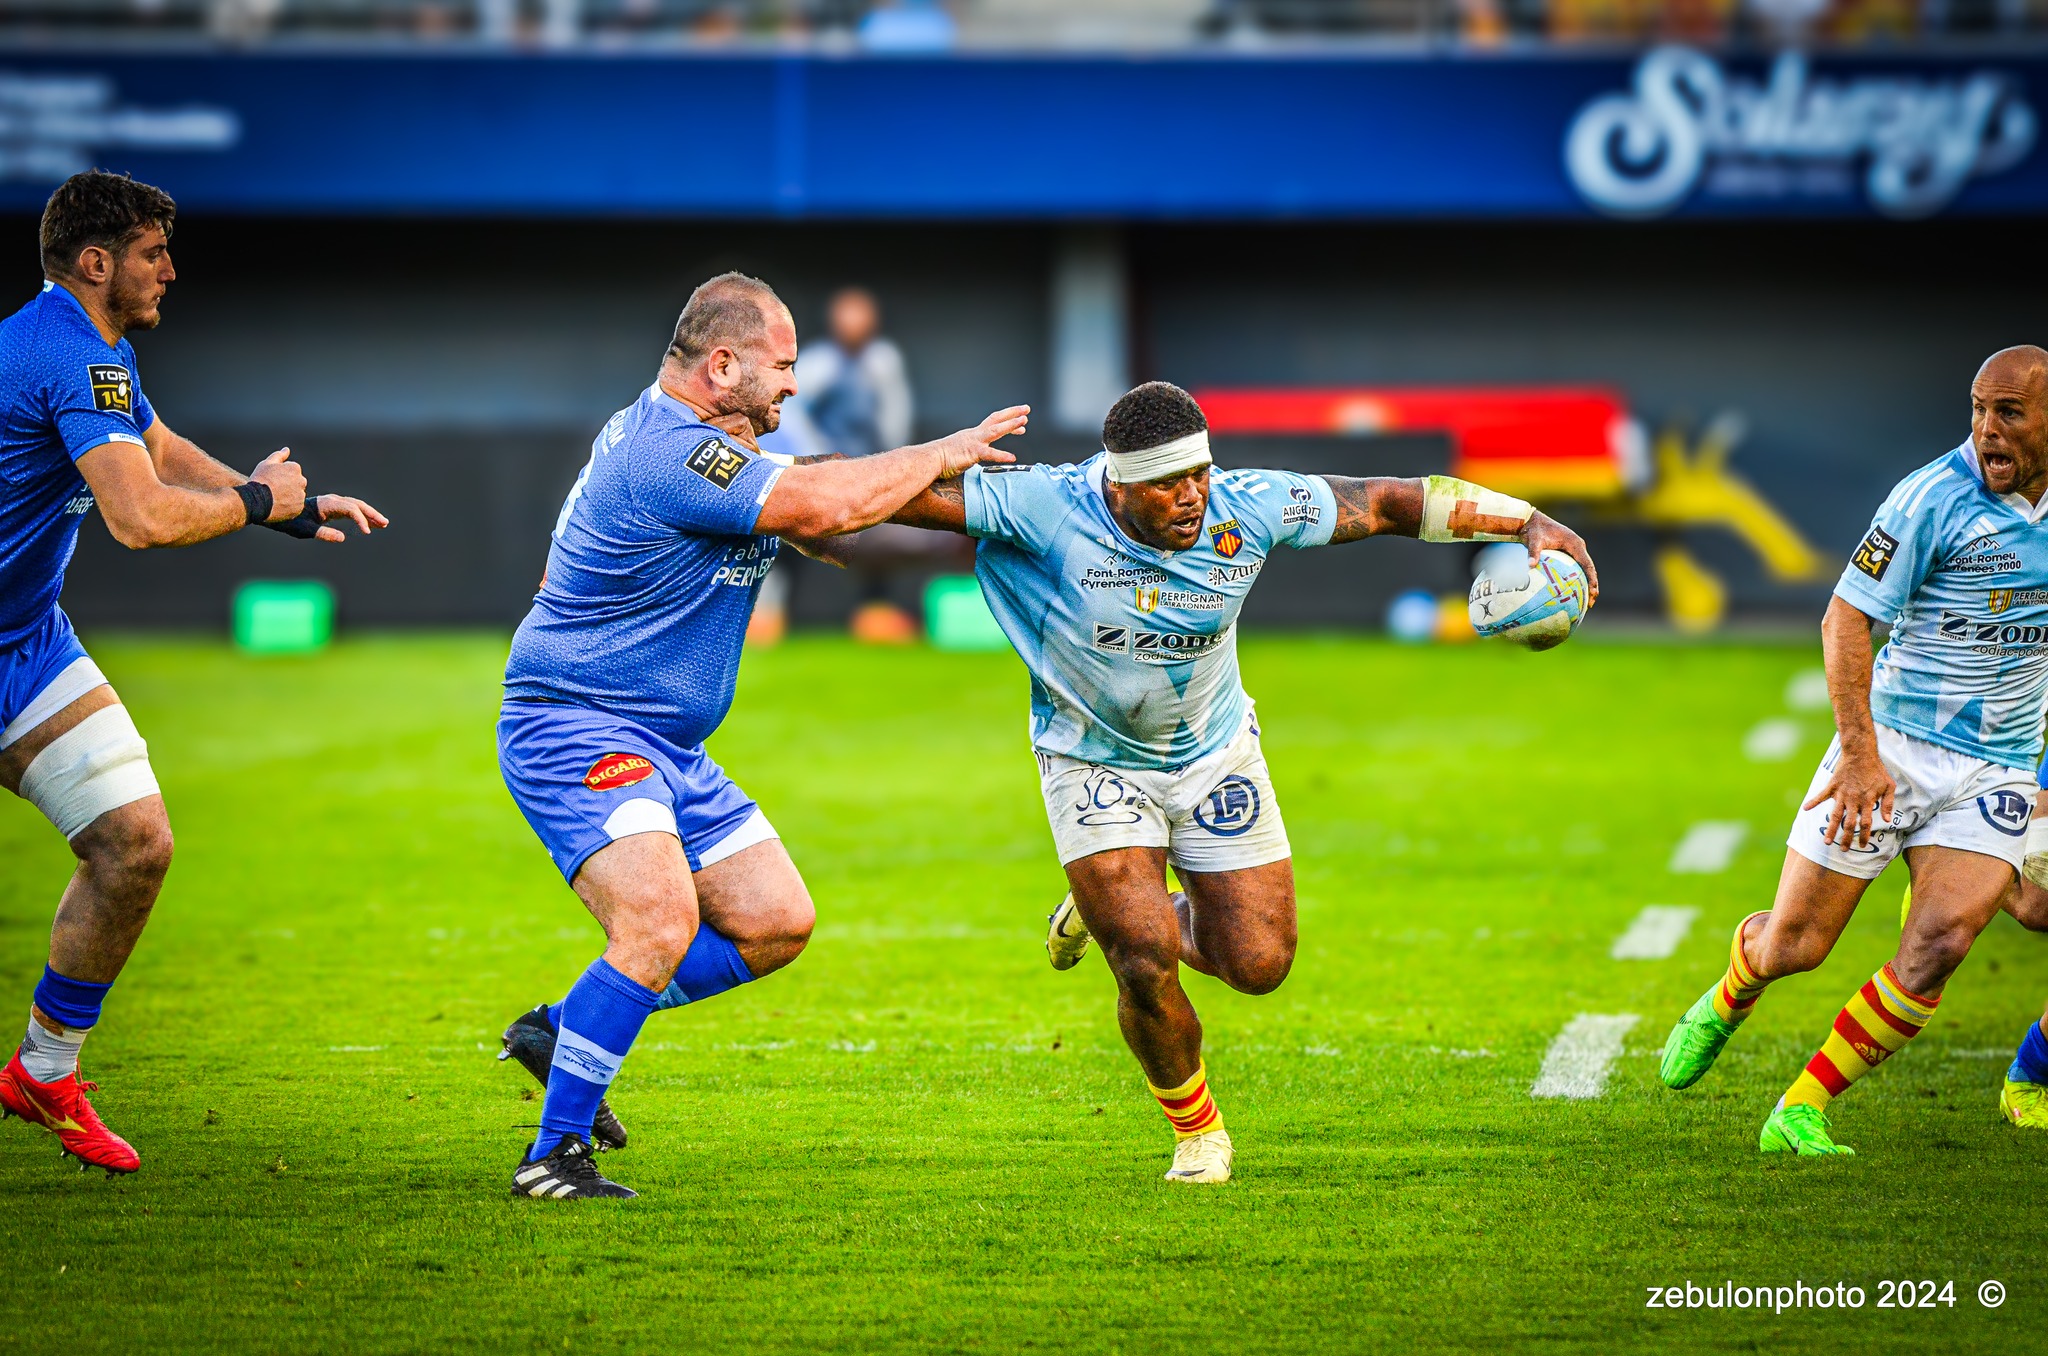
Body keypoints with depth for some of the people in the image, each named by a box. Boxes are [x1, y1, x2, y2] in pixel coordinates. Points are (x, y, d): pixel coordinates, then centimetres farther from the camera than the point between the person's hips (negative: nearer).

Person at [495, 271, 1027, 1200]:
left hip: (666, 748, 11)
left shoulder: (695, 444, 12)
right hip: (573, 731, -11)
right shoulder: (665, 453, -23)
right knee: (661, 924, -27)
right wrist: (945, 454, -12)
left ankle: (562, 1031, 18)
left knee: (776, 921, 8)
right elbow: (828, 503, -26)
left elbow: (818, 523, 23)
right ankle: (552, 1158, -21)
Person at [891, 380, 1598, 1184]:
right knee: (1148, 963, -17)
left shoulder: (1249, 508, -20)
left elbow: (1384, 505, -13)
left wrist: (1527, 522, -15)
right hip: (1094, 761, -3)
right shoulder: (1051, 508, -28)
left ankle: (1114, 912, 32)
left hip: (1213, 753, 3)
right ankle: (1197, 1130, 12)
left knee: (1259, 963, 1)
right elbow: (923, 494, -24)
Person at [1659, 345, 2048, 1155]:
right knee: (1791, 946, 1)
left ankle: (1800, 1113, -8)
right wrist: (1860, 751, -23)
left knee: (1938, 946, -19)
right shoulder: (1934, 496, -15)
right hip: (1892, 746, -3)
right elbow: (1847, 618, -15)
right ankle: (1728, 1000, 39)